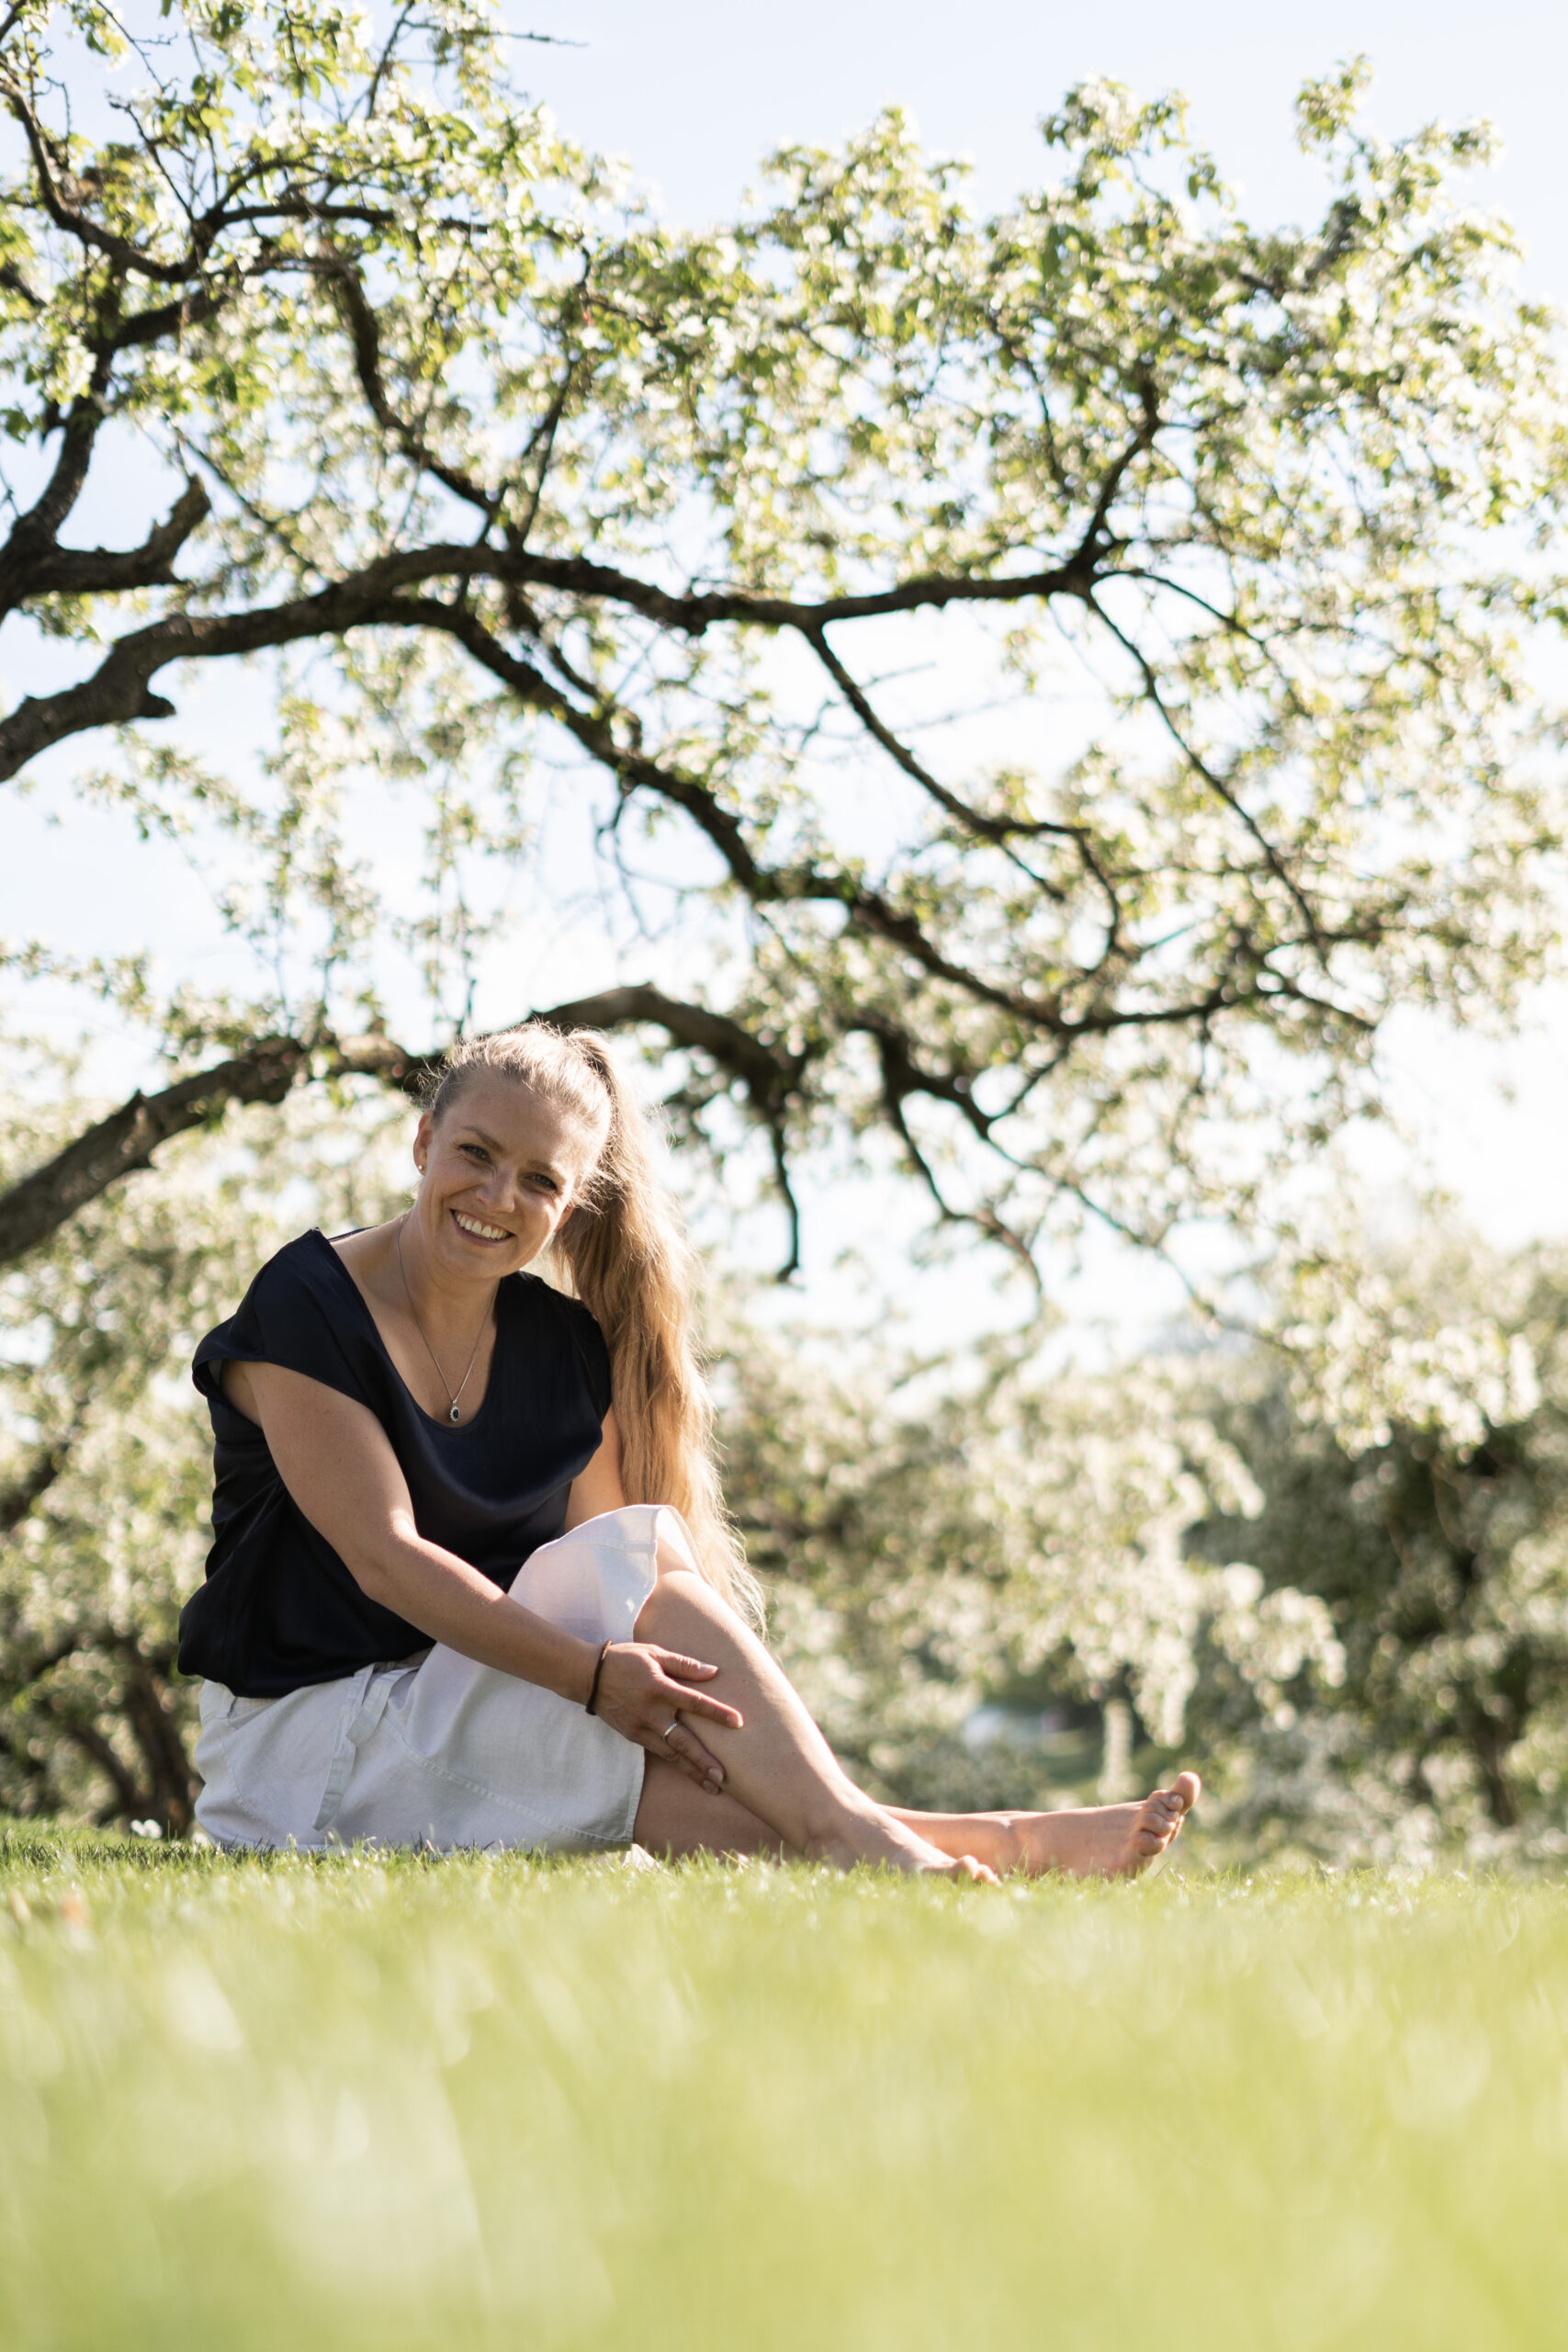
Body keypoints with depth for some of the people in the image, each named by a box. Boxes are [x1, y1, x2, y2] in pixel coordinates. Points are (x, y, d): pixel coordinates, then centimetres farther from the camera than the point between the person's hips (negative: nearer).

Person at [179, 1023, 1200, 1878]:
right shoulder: (306, 1309, -11)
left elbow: (608, 1610, 0)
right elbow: (385, 1555, -22)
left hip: (476, 1719, 6)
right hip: (305, 1742, -6)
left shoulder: (567, 1350, 7)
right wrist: (595, 1674, -32)